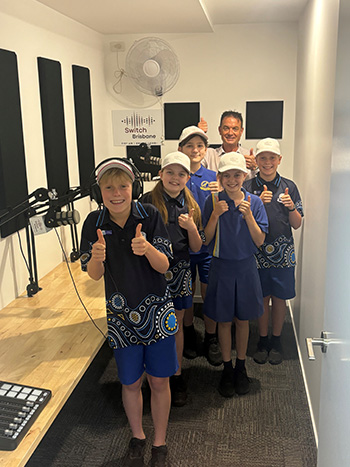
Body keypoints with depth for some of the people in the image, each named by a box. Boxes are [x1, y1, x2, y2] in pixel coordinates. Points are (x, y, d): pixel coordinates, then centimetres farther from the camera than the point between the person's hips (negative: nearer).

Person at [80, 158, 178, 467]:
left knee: (159, 381, 9)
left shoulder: (150, 215, -11)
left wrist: (147, 248, -33)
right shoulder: (94, 223, -7)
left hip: (156, 311, -1)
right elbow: (93, 275, -5)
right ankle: (137, 437, 41)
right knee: (130, 383, 15)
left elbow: (164, 266, -11)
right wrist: (97, 258, -28)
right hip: (121, 314, 1)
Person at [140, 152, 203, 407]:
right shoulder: (148, 202, -7)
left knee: (176, 324, 12)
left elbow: (197, 248, 4)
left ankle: (177, 376, 27)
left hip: (179, 272, 3)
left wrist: (191, 227, -14)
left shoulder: (190, 206, 5)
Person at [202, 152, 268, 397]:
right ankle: (227, 368, 28)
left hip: (246, 267, 1)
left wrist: (248, 215, -20)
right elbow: (206, 240, -6)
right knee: (224, 320, 10)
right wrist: (215, 215, -20)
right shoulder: (213, 201, -7)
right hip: (221, 267, -1)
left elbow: (259, 241, -7)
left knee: (242, 320, 13)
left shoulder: (255, 202, -4)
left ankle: (241, 367, 32)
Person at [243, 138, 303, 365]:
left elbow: (297, 224, 4)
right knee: (262, 297, 9)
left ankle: (276, 341, 27)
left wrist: (291, 207, -15)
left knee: (280, 297, 9)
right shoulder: (248, 187, -1)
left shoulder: (289, 187, 2)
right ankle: (263, 340, 27)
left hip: (283, 252, 1)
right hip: (257, 250, -1)